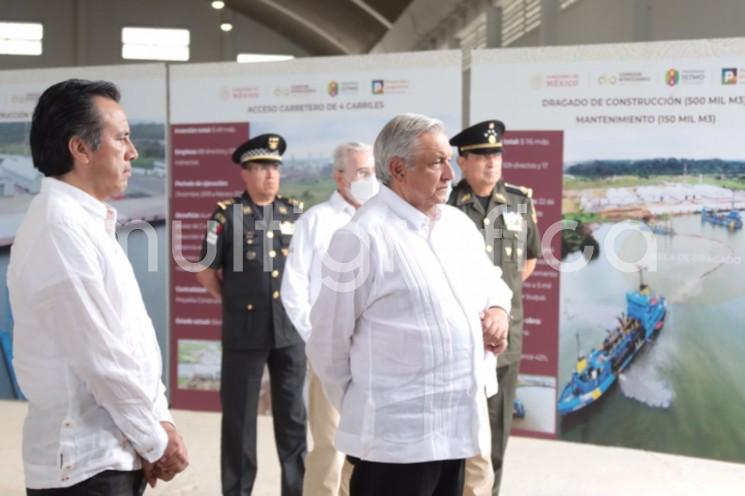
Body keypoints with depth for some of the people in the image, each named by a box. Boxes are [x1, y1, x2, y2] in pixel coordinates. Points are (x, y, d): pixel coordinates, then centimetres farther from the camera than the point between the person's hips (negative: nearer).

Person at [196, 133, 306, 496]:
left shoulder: (296, 212, 7)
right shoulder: (227, 214, -5)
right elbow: (205, 270, 1)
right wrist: (230, 300, 4)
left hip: (290, 330, 3)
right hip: (244, 331, -3)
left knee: (293, 415, 11)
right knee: (239, 416, 7)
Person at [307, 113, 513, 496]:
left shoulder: (459, 224, 8)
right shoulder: (363, 236, -15)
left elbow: (490, 280, 25)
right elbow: (328, 341, -9)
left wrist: (497, 309, 3)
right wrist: (358, 409, 1)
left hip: (458, 425, 8)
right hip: (395, 435, -7)